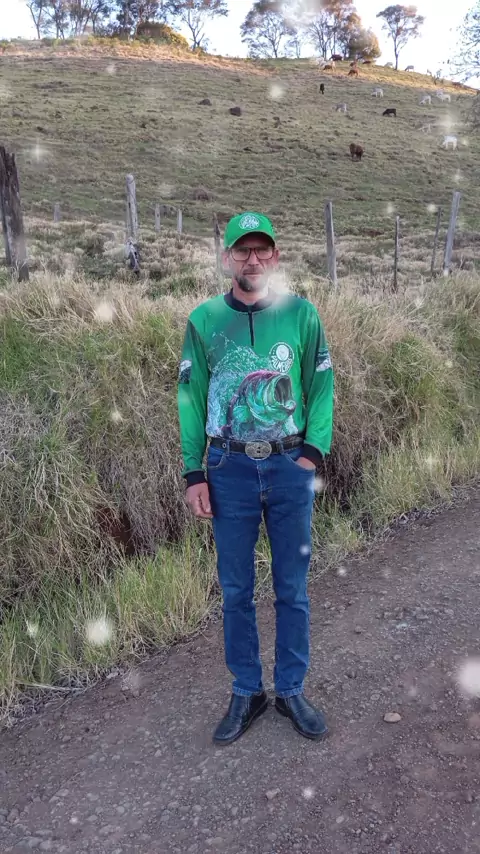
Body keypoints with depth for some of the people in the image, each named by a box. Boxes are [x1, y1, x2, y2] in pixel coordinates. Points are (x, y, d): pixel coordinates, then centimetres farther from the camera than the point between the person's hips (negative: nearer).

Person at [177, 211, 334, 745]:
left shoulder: (301, 314, -1)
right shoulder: (204, 319, 0)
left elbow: (322, 387, 4)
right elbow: (191, 398, 2)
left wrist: (313, 451, -8)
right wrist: (193, 472, -2)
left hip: (290, 466, 0)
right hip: (229, 469, 0)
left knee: (292, 588, 11)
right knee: (235, 589, 10)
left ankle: (291, 690, 29)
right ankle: (246, 692, 28)